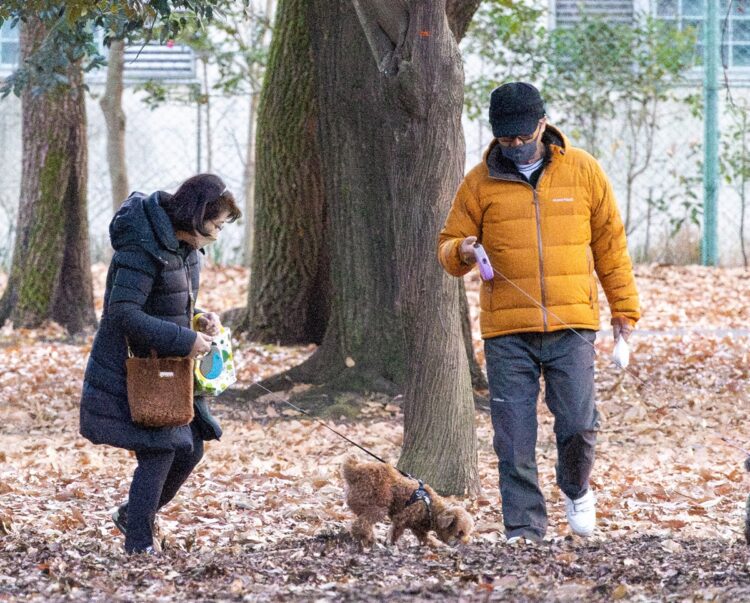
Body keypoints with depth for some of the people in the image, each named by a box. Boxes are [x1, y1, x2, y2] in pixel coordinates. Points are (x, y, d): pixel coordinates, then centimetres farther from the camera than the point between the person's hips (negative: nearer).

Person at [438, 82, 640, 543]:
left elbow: (610, 244, 11)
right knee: (514, 438, -3)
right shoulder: (480, 182, 6)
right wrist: (461, 252, -13)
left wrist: (624, 307, 9)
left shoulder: (583, 171, 6)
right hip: (506, 330, 1)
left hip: (572, 324, 0)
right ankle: (524, 530, 6)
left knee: (578, 423, -7)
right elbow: (448, 246, 11)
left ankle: (576, 489, 24)